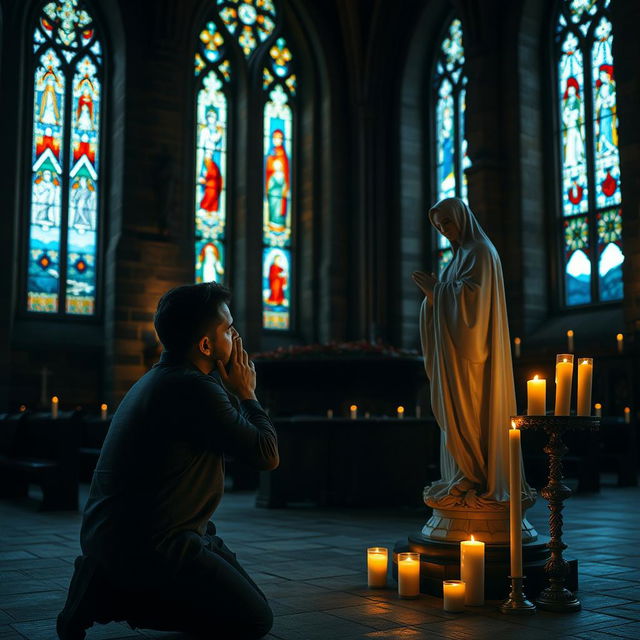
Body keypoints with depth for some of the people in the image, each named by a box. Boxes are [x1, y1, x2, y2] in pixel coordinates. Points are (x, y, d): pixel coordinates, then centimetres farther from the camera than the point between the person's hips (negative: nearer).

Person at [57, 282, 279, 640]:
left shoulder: (165, 378, 12)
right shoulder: (194, 389, -22)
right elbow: (267, 456, -16)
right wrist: (246, 393, -5)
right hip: (147, 545, -11)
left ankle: (111, 582, 11)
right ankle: (113, 597, -4)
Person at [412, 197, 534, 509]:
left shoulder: (479, 251, -10)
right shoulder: (463, 253, 20)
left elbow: (470, 295, -21)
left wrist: (436, 287, -10)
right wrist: (432, 290, 0)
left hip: (468, 348, -10)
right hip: (458, 346, 10)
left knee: (467, 414, -8)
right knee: (459, 414, 10)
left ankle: (475, 481, -4)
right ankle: (466, 480, 14)